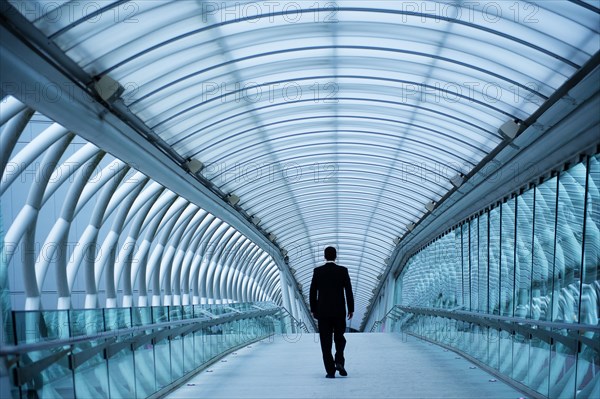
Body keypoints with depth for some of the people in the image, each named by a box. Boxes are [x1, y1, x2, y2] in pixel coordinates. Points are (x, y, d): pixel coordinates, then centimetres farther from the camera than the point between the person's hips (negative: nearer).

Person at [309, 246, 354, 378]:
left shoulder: (317, 271, -2)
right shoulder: (343, 270, -3)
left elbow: (313, 292, 0)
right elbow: (349, 291, -4)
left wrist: (313, 310, 9)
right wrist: (351, 309, 4)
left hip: (322, 311, 0)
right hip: (339, 311, 0)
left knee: (326, 341, 4)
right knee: (339, 338, 16)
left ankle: (330, 370, 0)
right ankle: (339, 361, -5)